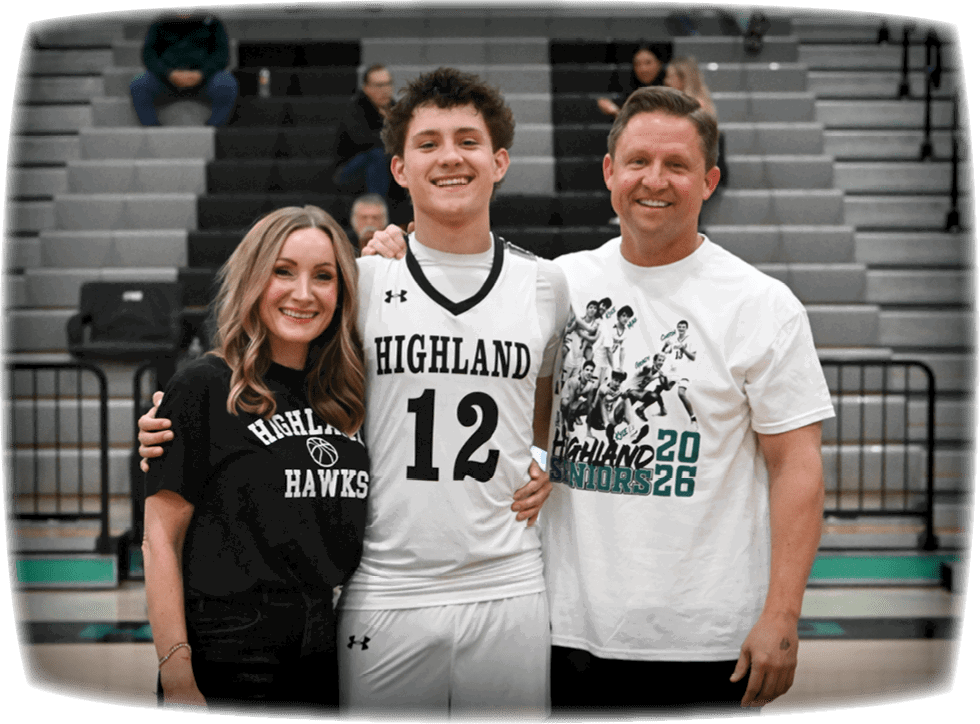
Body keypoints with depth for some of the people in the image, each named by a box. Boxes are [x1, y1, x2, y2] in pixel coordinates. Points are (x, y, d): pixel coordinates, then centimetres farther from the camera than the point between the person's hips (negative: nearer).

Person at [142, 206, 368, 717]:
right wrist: (176, 676, -15)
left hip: (336, 668, 5)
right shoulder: (205, 387, -5)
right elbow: (161, 540, -7)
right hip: (228, 671, -5)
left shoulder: (351, 397, 9)